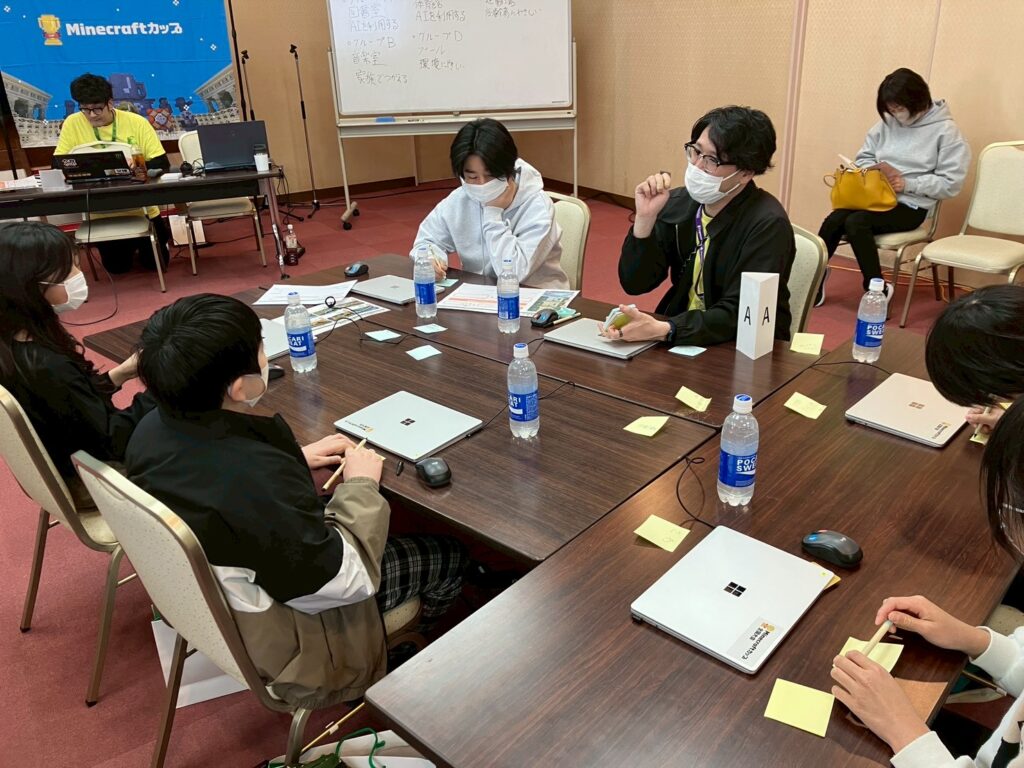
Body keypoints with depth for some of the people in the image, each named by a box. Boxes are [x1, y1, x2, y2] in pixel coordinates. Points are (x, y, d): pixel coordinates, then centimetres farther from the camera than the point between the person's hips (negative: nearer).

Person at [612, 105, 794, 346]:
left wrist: (663, 331, -34)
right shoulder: (678, 202, 0)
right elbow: (634, 284, -2)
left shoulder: (767, 224, -15)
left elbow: (738, 316, -20)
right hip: (681, 341, 5)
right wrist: (645, 218, -16)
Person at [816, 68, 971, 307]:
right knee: (834, 221, -24)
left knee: (856, 223, -30)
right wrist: (876, 170, -6)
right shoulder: (888, 122, 8)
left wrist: (908, 184, -18)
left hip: (911, 206, -5)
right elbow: (863, 158, 16)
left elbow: (950, 183, -9)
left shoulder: (945, 131, -5)